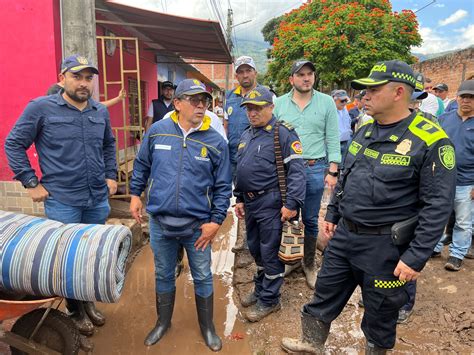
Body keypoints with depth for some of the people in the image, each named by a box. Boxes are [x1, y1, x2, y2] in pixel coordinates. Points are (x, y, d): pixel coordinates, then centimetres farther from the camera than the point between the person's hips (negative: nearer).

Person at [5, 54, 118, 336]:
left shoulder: (101, 111, 6)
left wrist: (111, 175, 12)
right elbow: (13, 144, -2)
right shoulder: (41, 108, -8)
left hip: (98, 200, 5)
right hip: (61, 202, -4)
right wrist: (31, 183, -6)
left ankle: (89, 302, 38)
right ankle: (76, 310, 30)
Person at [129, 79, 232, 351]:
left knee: (203, 278, 13)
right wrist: (136, 194, 9)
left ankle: (207, 326, 36)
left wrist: (216, 221, -9)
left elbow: (223, 186, -4)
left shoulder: (216, 141, -7)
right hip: (160, 223, 2)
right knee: (164, 276, 19)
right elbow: (142, 166, 11)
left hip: (198, 226, -1)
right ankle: (163, 322, 43)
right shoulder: (157, 131, -3)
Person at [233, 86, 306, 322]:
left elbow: (296, 171, -17)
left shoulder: (283, 134, -11)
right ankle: (260, 289, 38)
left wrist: (292, 203, -22)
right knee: (255, 249, 19)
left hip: (271, 203, -8)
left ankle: (269, 300, 20)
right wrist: (239, 199, 19)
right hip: (250, 202, 8)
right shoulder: (246, 135, 14)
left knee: (270, 252, 3)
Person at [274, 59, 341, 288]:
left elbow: (333, 139, 1)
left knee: (310, 220, 10)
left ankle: (309, 263, 27)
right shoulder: (279, 104, 4)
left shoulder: (326, 102, 1)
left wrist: (332, 171, -4)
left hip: (315, 169, -1)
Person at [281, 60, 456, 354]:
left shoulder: (430, 140, -18)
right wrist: (332, 214, 17)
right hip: (344, 234, 7)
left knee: (380, 310, 16)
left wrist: (416, 258, -19)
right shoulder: (365, 131, 5)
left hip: (384, 244, -6)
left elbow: (437, 206, -18)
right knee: (325, 294, 19)